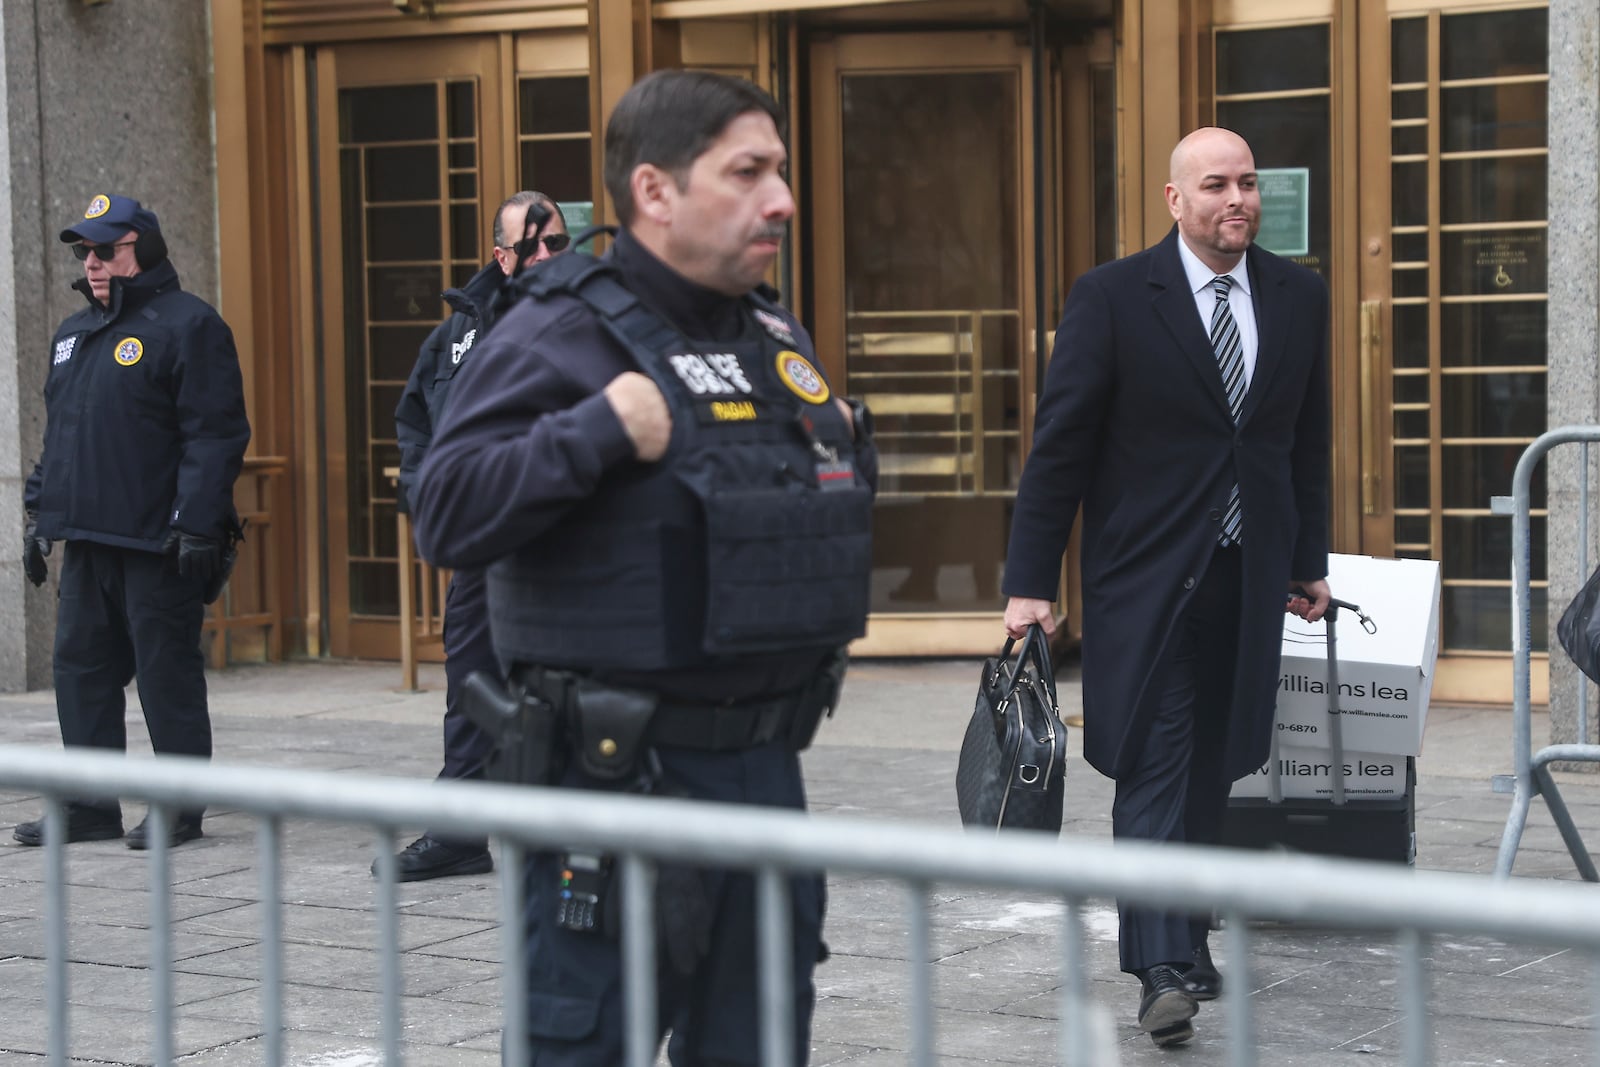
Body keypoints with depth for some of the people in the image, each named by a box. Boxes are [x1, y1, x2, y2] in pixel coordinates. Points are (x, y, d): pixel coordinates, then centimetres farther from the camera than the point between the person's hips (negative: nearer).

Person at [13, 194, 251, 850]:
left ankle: (179, 808, 7)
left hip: (158, 546, -8)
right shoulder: (73, 335, 19)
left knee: (167, 673, -2)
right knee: (80, 667, 9)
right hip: (86, 540, 8)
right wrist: (40, 515, 21)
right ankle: (91, 808, 16)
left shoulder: (188, 324, -8)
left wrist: (196, 527, -19)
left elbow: (215, 435, -14)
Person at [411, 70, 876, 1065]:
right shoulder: (563, 335, -11)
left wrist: (848, 449, 8)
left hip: (767, 760, 7)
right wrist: (604, 430, -26)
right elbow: (447, 514, -20)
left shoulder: (778, 337, 13)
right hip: (621, 774, -7)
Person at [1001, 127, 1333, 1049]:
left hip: (1249, 581, 4)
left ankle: (1188, 941, 24)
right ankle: (1163, 971, -13)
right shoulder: (1113, 297, -6)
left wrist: (1311, 560, 17)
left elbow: (1308, 439, 16)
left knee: (1212, 770, 10)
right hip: (1146, 578, -4)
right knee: (1155, 769, -10)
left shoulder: (1299, 297, 8)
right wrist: (1031, 581, -9)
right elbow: (1060, 444, -6)